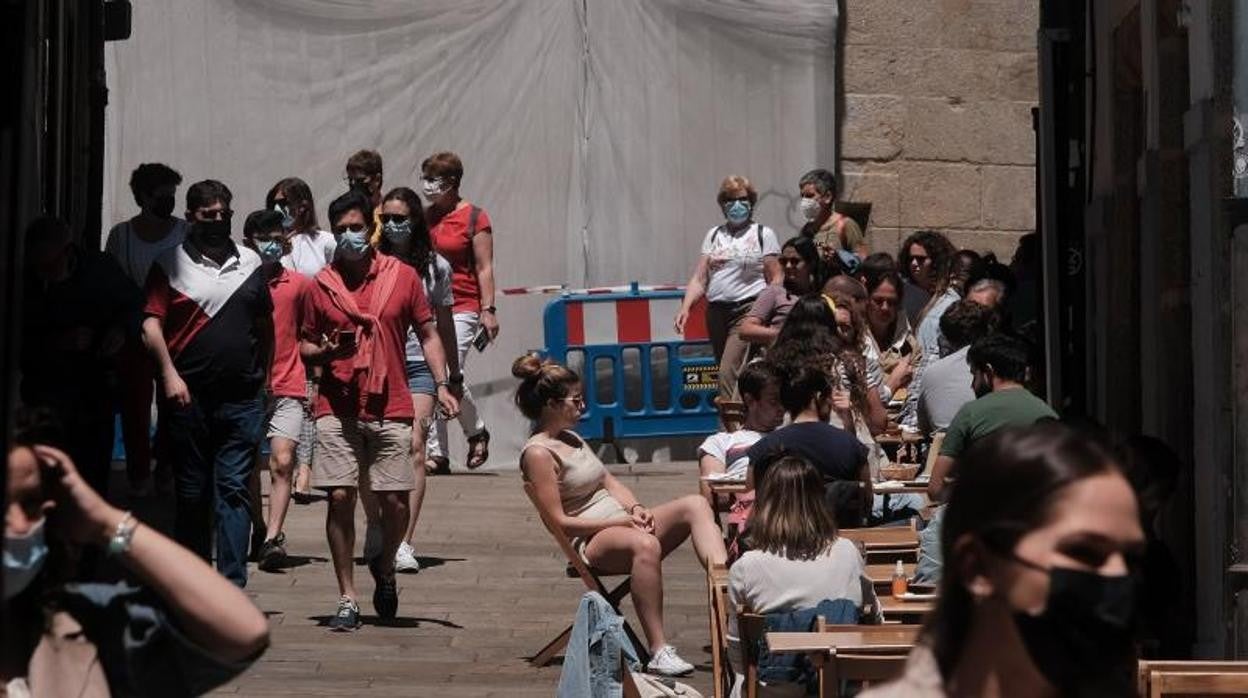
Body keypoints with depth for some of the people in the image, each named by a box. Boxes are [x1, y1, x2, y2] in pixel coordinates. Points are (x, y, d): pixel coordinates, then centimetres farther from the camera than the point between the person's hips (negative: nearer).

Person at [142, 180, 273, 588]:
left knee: (234, 489, -4)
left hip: (242, 399, 1)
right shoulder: (171, 264, 3)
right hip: (189, 397, -1)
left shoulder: (250, 264, 12)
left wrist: (261, 377, 10)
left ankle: (232, 586, -7)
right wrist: (170, 375, -15)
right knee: (192, 493, 6)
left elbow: (265, 325, 18)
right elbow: (151, 325, -4)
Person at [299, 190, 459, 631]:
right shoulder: (320, 285, 6)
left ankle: (384, 566, 28)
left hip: (390, 409, 0)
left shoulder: (402, 276, 5)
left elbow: (428, 335, 8)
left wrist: (442, 385, -4)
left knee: (395, 502, -3)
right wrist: (323, 350, -10)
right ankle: (347, 599, 4)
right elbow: (304, 346, 13)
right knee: (340, 498, -5)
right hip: (337, 410, 0)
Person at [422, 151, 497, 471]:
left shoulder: (475, 217, -2)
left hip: (462, 307, -5)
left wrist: (488, 309, -11)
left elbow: (484, 267, -5)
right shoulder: (424, 217, 13)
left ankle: (477, 431, 10)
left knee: (450, 374, -16)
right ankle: (437, 453, 5)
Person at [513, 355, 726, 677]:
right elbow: (560, 522, -13)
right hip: (590, 542, -9)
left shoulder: (572, 438, 21)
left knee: (695, 504, -12)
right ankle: (658, 652, -43)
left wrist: (636, 508, -1)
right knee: (645, 544, -41)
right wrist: (620, 521, -15)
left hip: (622, 525, 9)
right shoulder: (538, 453, -8)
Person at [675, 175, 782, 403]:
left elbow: (775, 279, 0)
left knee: (729, 374, -18)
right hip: (716, 313, 5)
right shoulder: (714, 235, 16)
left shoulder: (763, 234, 5)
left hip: (746, 311, -5)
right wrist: (685, 307, -4)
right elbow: (699, 279, 12)